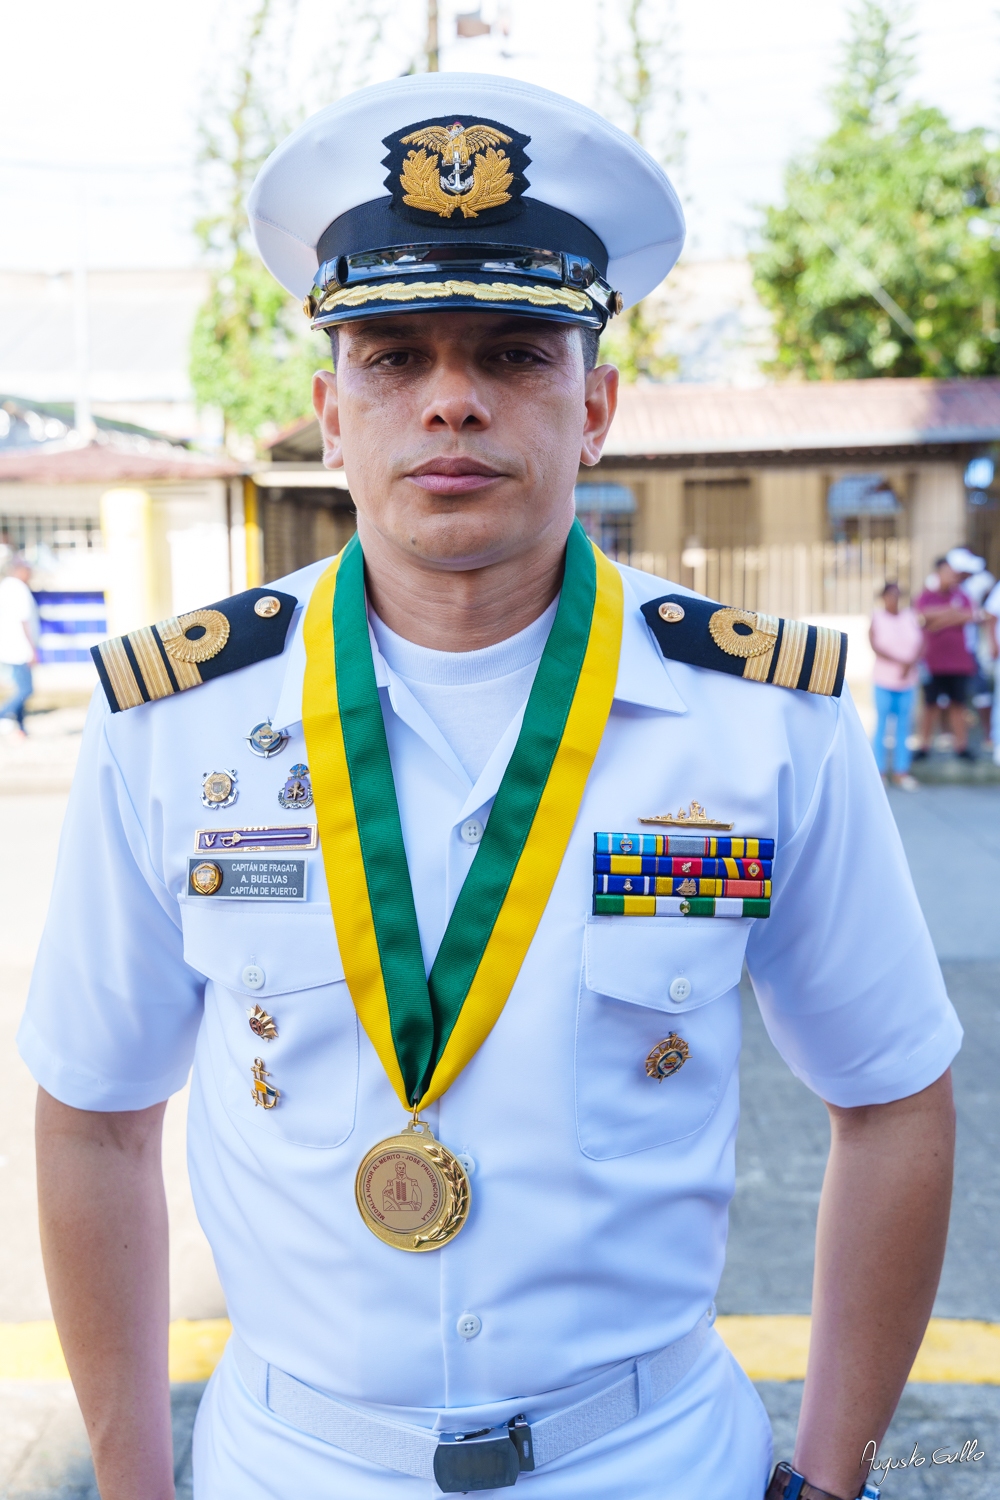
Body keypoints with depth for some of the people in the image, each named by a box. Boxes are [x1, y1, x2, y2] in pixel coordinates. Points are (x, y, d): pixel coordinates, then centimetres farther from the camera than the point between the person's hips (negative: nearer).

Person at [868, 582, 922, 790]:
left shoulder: (910, 617, 6)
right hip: (884, 681, -3)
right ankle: (879, 771, 7)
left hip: (908, 681, 3)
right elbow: (876, 646, -13)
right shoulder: (877, 619, -1)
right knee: (882, 725, 0)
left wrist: (910, 663, -15)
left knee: (904, 727, 6)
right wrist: (899, 661, -20)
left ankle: (901, 771, 11)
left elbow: (922, 646, 1)